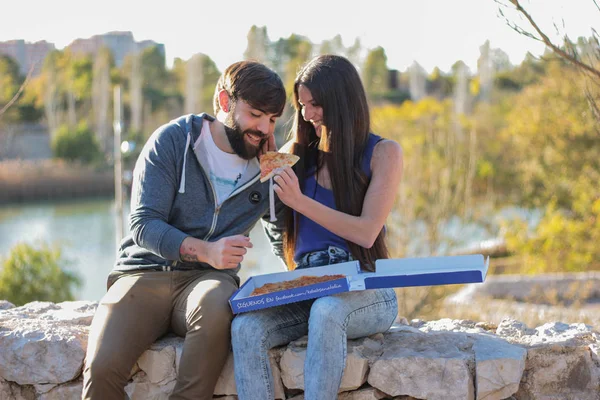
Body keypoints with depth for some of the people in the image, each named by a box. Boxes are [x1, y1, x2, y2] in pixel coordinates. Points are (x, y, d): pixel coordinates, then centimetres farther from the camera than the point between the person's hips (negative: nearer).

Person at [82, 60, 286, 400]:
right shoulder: (173, 140, 0)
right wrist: (206, 250, -26)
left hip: (207, 278, 2)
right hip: (145, 272, -1)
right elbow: (144, 225, -10)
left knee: (216, 303, -39)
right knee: (102, 367, -30)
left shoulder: (265, 167, 10)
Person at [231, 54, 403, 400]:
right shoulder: (301, 153, 13)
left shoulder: (383, 153, 3)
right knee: (246, 327, -27)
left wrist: (300, 201, -13)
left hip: (365, 294, -3)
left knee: (326, 311, -39)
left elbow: (367, 232, -8)